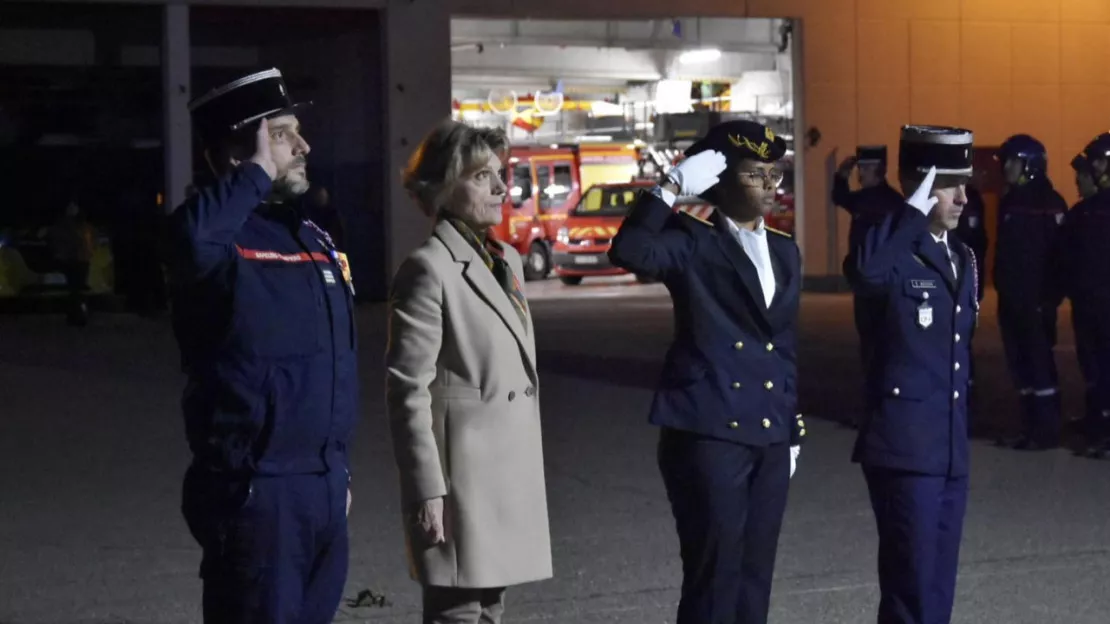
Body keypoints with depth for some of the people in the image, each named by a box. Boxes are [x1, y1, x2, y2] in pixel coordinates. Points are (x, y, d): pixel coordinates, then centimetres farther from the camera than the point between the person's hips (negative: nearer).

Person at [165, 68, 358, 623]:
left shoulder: (314, 239, 14)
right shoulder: (221, 239, -12)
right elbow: (189, 235, -40)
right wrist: (258, 174, -24)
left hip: (323, 487, 8)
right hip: (255, 491, -8)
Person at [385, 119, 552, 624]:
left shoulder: (507, 260, 14)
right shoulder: (429, 269, -11)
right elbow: (408, 392, -14)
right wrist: (426, 491, -19)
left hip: (512, 468, 8)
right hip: (462, 468, -8)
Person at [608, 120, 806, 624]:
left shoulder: (784, 252, 15)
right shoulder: (693, 241, -5)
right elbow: (630, 251, -28)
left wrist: (792, 428, 17)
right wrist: (672, 187, -25)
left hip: (769, 436, 7)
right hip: (709, 432, -7)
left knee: (754, 575, 10)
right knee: (714, 574, -5)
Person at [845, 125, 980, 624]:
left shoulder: (962, 256, 14)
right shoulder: (895, 253, -11)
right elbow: (864, 272, -38)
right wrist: (914, 212, -27)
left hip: (951, 451, 8)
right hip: (905, 448, -8)